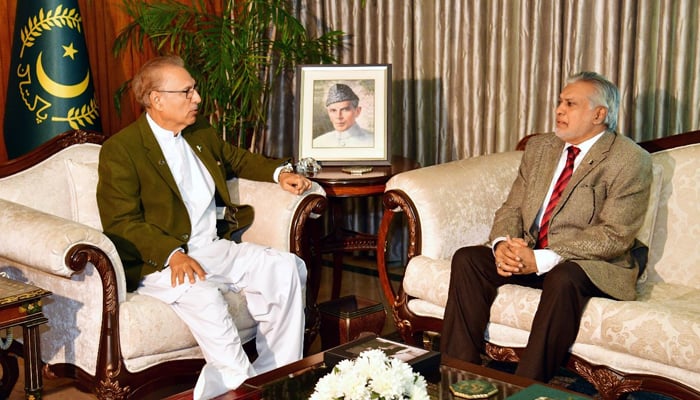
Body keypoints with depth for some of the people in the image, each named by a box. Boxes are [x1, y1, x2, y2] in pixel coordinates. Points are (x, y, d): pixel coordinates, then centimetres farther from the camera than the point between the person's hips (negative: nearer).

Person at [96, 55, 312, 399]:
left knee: (287, 268, -13)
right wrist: (172, 254, -28)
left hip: (216, 247, 7)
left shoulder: (201, 133, 15)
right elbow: (121, 222, -13)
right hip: (160, 261, -6)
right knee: (202, 294, -36)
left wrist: (278, 172, 15)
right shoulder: (120, 150, -6)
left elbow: (236, 158, 35)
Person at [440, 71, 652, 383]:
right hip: (527, 254, 6)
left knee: (563, 278, -37)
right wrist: (502, 244, -14)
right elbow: (511, 208, 11)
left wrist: (542, 259, -24)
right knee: (466, 258, -15)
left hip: (594, 266, -6)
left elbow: (615, 235, -17)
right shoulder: (539, 147, 12)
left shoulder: (629, 161, -9)